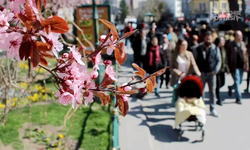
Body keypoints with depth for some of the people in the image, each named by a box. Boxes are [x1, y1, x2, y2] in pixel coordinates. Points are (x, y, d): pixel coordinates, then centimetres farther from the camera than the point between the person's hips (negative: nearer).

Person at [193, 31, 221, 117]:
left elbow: (219, 60, 4)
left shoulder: (215, 49, 3)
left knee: (212, 91, 6)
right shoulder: (198, 49, 0)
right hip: (201, 73, -1)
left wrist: (216, 70, -10)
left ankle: (212, 109, 16)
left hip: (211, 73, 1)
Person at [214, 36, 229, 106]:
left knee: (222, 83, 13)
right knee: (218, 84, -2)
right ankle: (219, 99, 7)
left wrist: (227, 68, 14)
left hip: (222, 69, 8)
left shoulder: (223, 49, 9)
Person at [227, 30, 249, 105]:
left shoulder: (243, 44, 10)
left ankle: (231, 88, 43)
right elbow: (228, 57, -5)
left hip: (241, 66, 6)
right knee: (237, 81, -5)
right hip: (234, 67, -6)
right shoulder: (231, 45, -7)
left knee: (240, 81, 14)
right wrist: (229, 68, -8)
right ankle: (238, 98, 3)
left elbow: (246, 55, 15)